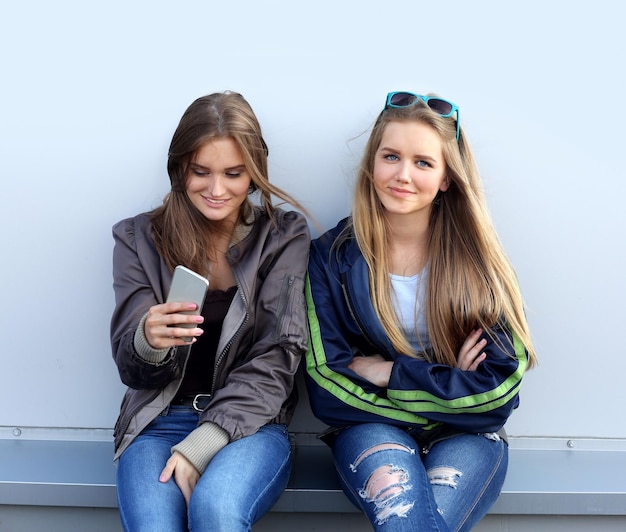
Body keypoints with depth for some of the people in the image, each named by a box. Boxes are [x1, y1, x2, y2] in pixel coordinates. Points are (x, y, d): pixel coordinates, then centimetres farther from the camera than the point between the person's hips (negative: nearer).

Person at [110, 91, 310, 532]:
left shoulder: (285, 237, 1)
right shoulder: (139, 239, 4)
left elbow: (276, 359, -6)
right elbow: (132, 369, 2)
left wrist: (201, 446, -17)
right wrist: (149, 342, -24)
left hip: (250, 424, -1)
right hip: (158, 420, 1)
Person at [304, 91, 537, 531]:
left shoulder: (477, 258, -2)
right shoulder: (333, 256, -2)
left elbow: (500, 389, -8)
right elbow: (327, 386, -7)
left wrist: (387, 374, -10)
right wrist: (446, 388, -11)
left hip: (464, 437, 1)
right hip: (371, 428, 0)